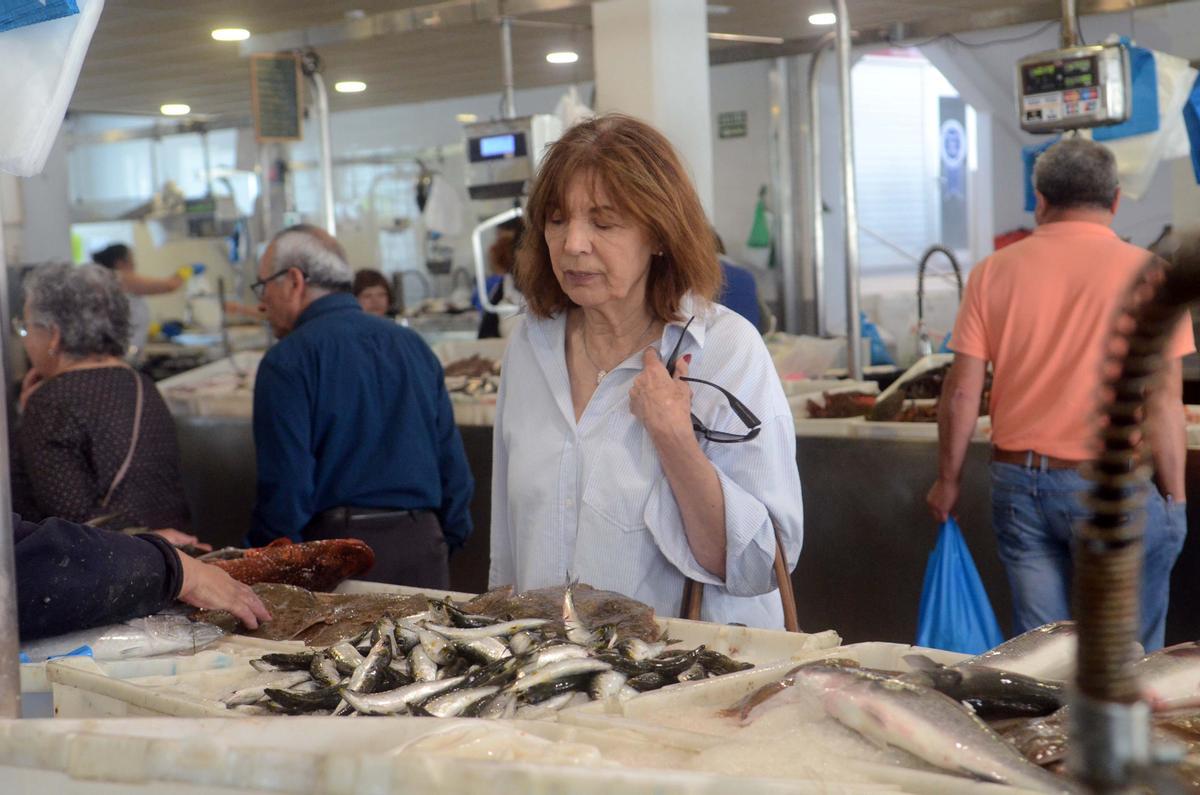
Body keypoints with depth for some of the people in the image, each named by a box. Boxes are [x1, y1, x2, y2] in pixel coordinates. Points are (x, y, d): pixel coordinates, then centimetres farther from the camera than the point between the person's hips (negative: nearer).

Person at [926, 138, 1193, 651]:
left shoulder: (994, 272, 2)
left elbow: (962, 392, 1)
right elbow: (1163, 402, -8)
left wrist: (948, 481, 12)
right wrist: (1174, 495, 1)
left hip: (1018, 480, 3)